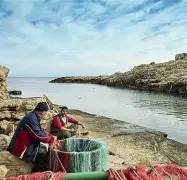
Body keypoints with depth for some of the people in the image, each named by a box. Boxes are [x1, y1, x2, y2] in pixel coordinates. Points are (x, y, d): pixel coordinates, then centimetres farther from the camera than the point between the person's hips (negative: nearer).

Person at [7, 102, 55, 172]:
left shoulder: (33, 116, 7)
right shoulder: (31, 118, -24)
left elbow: (39, 131, 15)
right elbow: (38, 135, -25)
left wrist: (50, 136, 4)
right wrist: (51, 139, -10)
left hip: (25, 144, 10)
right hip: (20, 148, -10)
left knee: (43, 147, 13)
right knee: (43, 152, -12)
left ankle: (38, 169, 21)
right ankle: (40, 172, 3)